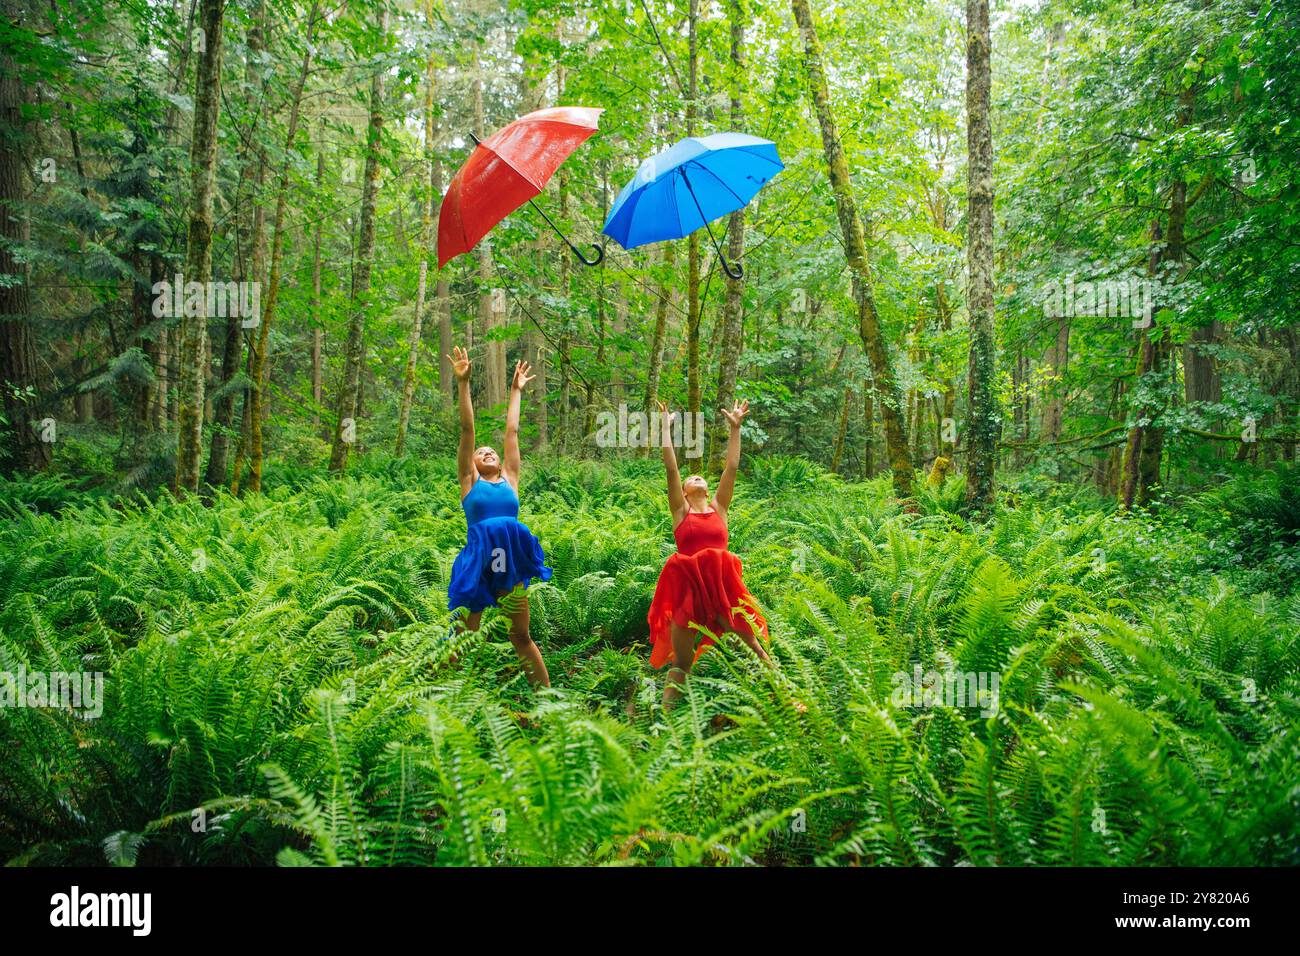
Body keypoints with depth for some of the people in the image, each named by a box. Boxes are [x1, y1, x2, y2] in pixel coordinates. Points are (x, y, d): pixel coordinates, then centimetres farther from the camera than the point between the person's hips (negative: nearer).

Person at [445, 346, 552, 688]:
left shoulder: (509, 479, 14)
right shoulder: (470, 481, 9)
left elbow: (512, 431, 20)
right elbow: (467, 429, 6)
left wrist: (516, 391, 26)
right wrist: (463, 383, 3)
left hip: (510, 564, 2)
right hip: (476, 562, -2)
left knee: (522, 638, 11)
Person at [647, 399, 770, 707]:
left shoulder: (719, 508, 13)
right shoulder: (680, 511, 8)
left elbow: (732, 467, 11)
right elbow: (671, 468, 2)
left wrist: (735, 428, 12)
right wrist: (666, 427, 4)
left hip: (724, 586, 1)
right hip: (689, 588, -1)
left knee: (752, 645, 3)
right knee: (681, 662, 4)